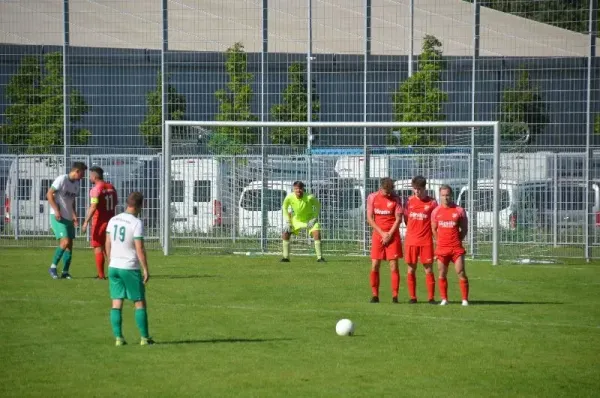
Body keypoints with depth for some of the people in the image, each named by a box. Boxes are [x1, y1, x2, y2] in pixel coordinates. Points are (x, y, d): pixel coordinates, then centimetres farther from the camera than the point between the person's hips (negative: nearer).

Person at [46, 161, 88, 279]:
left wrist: (74, 215, 12)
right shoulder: (62, 179, -11)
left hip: (69, 218, 8)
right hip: (58, 217, -8)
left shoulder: (77, 183, 13)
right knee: (65, 242, -18)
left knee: (70, 245, 5)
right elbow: (49, 194, -13)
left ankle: (65, 272, 12)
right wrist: (56, 211, -19)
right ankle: (53, 267, -7)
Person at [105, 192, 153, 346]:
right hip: (130, 269, -5)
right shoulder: (136, 223, -14)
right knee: (140, 303, 6)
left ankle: (118, 337, 3)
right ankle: (144, 338, 7)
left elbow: (108, 245, 10)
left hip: (114, 267, 5)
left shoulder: (113, 220, 4)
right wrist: (146, 270, -9)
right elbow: (140, 249, -16)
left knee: (116, 304, 6)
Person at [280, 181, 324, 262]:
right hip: (296, 219, 3)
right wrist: (287, 222, -7)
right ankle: (286, 257, 4)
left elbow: (318, 206, -12)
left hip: (309, 219, -3)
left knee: (317, 233, -25)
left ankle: (319, 257, -15)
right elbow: (284, 208, -2)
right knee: (285, 233, -10)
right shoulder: (289, 197, -23)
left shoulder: (310, 197, -30)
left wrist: (313, 220, -18)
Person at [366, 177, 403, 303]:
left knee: (394, 266, -5)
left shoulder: (395, 199, -2)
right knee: (374, 266, -2)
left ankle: (395, 296, -2)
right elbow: (369, 218, 0)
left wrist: (389, 234, -10)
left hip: (392, 235, -1)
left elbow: (398, 219, -2)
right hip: (377, 235, 1)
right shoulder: (372, 198, 1)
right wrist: (382, 233, -7)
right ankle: (375, 295, 6)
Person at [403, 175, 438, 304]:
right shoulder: (409, 201, 7)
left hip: (426, 241, -2)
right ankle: (412, 297, 10)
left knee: (429, 269, -2)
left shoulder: (432, 202, -1)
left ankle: (431, 297, 1)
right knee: (411, 270, 4)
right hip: (411, 240, 3)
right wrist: (414, 230, 11)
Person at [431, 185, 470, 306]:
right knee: (442, 274, 4)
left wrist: (457, 240, 0)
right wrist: (439, 241, 7)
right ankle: (444, 299, 11)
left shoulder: (459, 211, 1)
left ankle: (465, 299, -3)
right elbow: (433, 229, 15)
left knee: (461, 273, -7)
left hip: (456, 247, -2)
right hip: (441, 248, 2)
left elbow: (464, 228, 6)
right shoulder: (436, 211, 7)